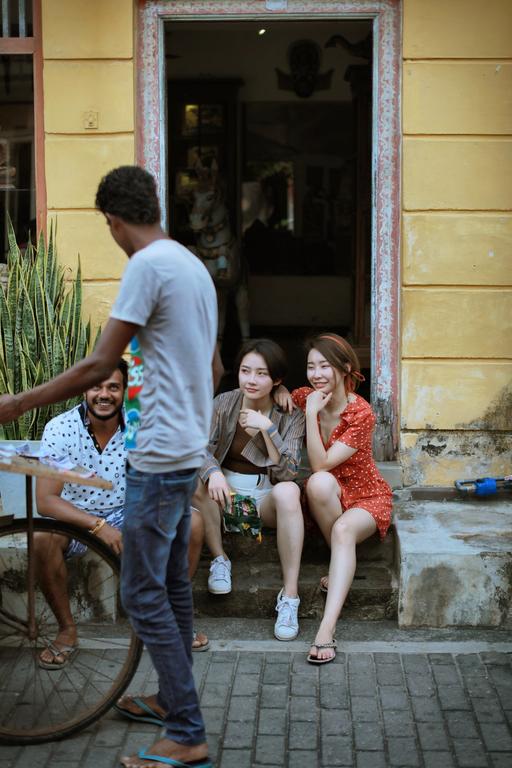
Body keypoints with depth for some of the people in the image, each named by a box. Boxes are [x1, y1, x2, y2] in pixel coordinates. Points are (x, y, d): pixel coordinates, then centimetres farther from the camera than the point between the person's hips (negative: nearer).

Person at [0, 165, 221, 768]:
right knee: (172, 584, 18)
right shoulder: (194, 265, 13)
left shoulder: (147, 266, -15)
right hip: (187, 452, 10)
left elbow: (98, 366, -17)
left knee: (144, 595, -5)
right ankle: (172, 699, 30)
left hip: (159, 457, -10)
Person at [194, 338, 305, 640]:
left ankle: (290, 596, -35)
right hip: (227, 491, 1)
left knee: (288, 491, -36)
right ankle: (220, 559, -13)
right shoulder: (224, 403, -2)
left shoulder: (290, 417, -6)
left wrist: (267, 429, -26)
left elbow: (287, 473, -15)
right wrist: (213, 472, -33)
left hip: (267, 496, -1)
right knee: (194, 477, -29)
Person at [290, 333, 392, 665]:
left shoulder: (362, 414, -18)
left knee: (344, 529, -37)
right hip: (325, 497, 3)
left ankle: (327, 629, -47)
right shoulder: (303, 397, -4)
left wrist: (312, 414, -28)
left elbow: (321, 463, -24)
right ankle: (343, 565, -17)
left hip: (365, 497, -3)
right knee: (320, 482, -34)